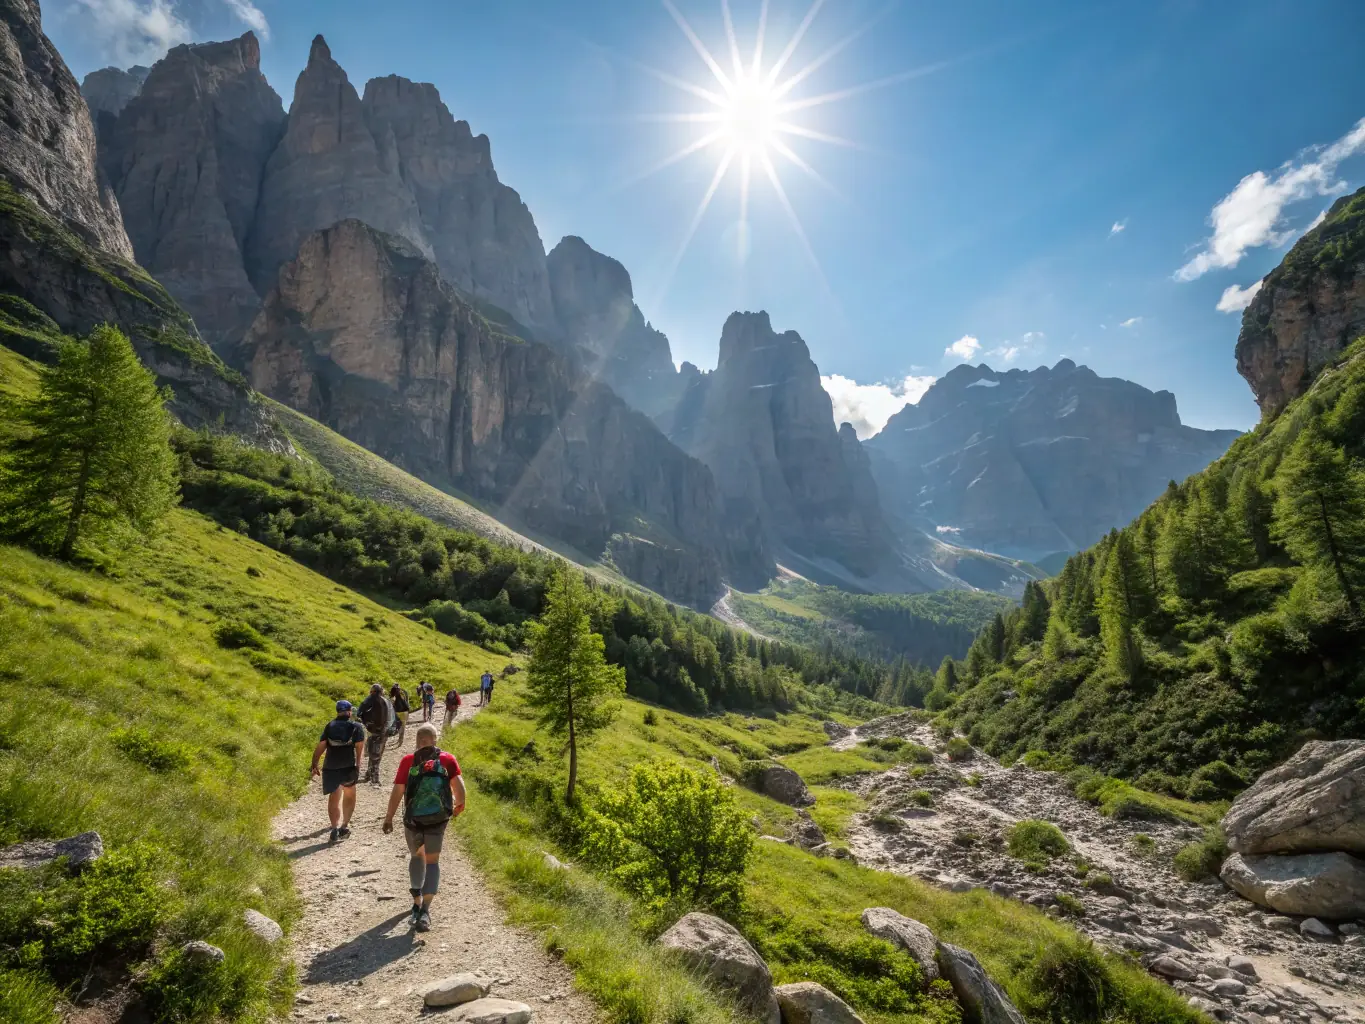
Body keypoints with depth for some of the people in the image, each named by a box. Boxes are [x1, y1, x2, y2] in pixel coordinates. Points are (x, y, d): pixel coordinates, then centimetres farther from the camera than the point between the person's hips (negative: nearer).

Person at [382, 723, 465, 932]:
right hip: (438, 820, -1)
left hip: (412, 820, 1)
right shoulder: (447, 760, -4)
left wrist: (388, 818, 3)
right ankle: (425, 910, -6)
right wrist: (459, 805, 9)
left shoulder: (408, 761, -5)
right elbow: (459, 787, -9)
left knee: (416, 857, 24)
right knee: (432, 862, 7)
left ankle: (417, 902, 30)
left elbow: (397, 791, -7)